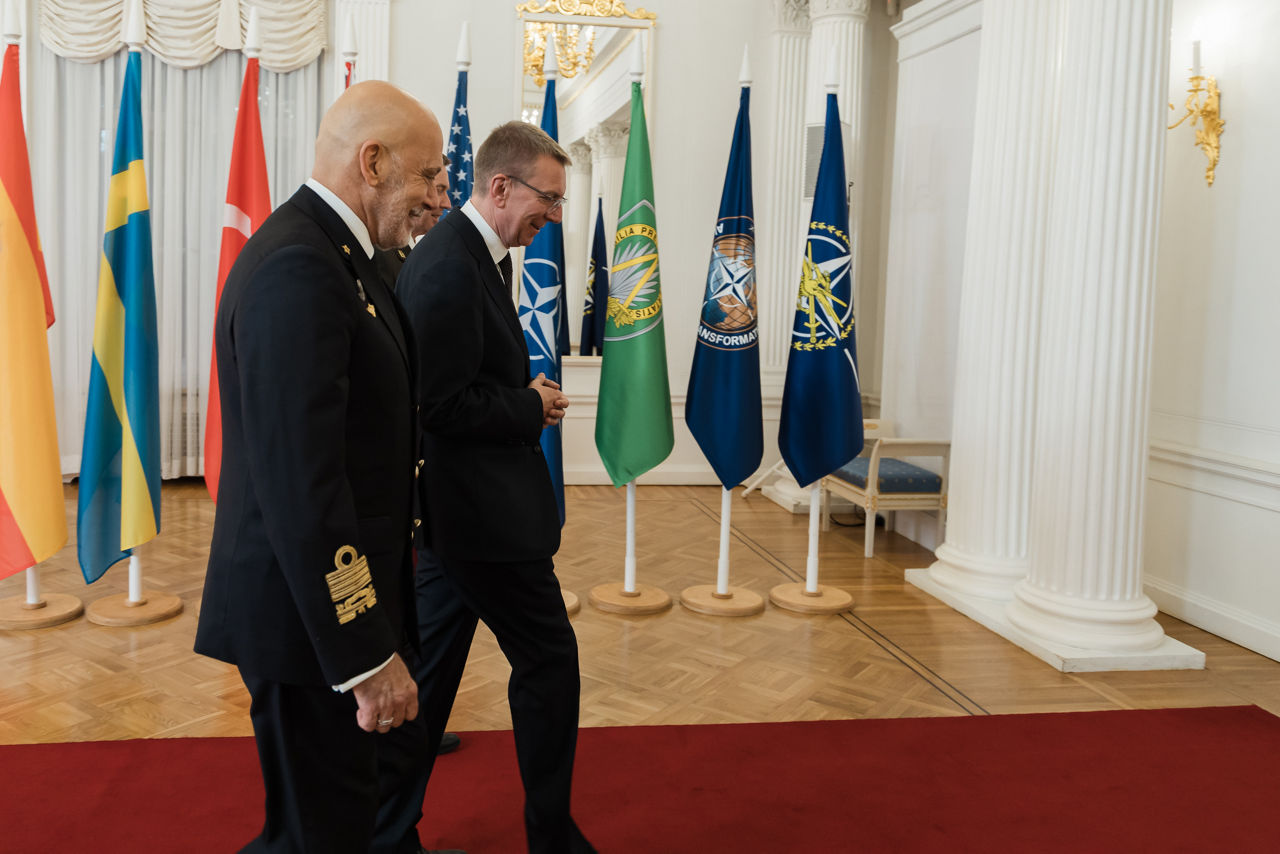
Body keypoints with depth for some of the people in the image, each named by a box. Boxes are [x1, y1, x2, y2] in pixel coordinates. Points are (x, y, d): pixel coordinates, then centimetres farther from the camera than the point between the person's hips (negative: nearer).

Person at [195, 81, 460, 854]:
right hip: (313, 616, -10)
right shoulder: (297, 269, -24)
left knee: (400, 763, 26)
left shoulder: (335, 253, 10)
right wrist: (367, 656, -26)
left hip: (354, 591, 10)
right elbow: (300, 485, -29)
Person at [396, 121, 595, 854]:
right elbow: (444, 407, -24)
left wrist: (529, 395, 2)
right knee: (549, 661, 4)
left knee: (432, 664, 17)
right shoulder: (452, 269, -21)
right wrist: (532, 408, -12)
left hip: (456, 511, 10)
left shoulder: (470, 255, 12)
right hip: (484, 511, -10)